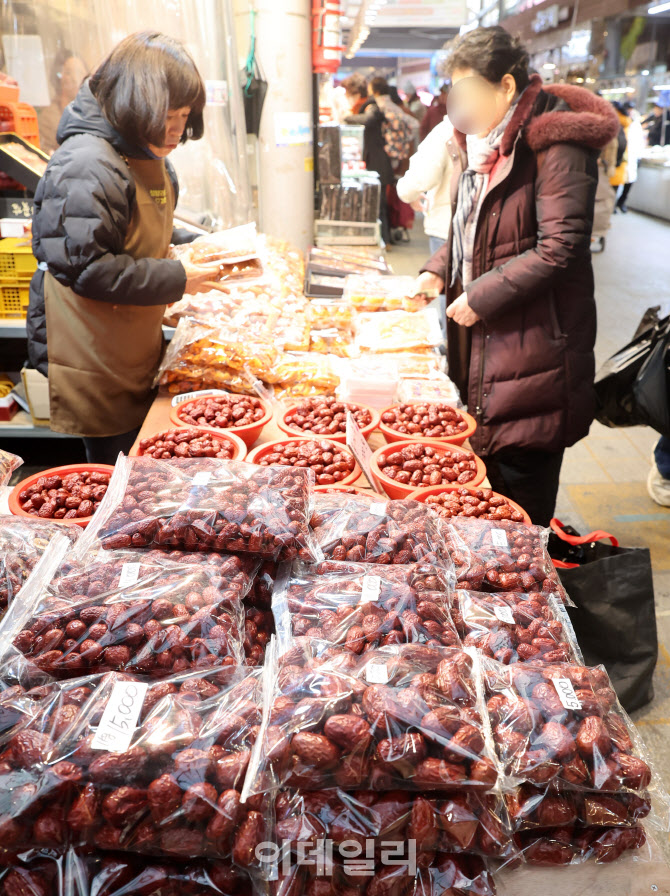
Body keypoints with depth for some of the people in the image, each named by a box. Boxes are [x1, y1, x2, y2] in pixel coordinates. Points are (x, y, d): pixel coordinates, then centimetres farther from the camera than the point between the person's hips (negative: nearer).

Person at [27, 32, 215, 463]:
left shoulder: (150, 160, 13)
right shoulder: (87, 165, -20)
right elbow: (82, 266, -25)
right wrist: (175, 279, -21)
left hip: (134, 355, 9)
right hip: (94, 365, -9)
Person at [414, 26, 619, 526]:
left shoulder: (556, 145, -15)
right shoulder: (480, 144, 14)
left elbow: (560, 248, -21)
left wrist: (480, 298, -19)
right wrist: (439, 272, 5)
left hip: (533, 346, -9)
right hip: (482, 338, 9)